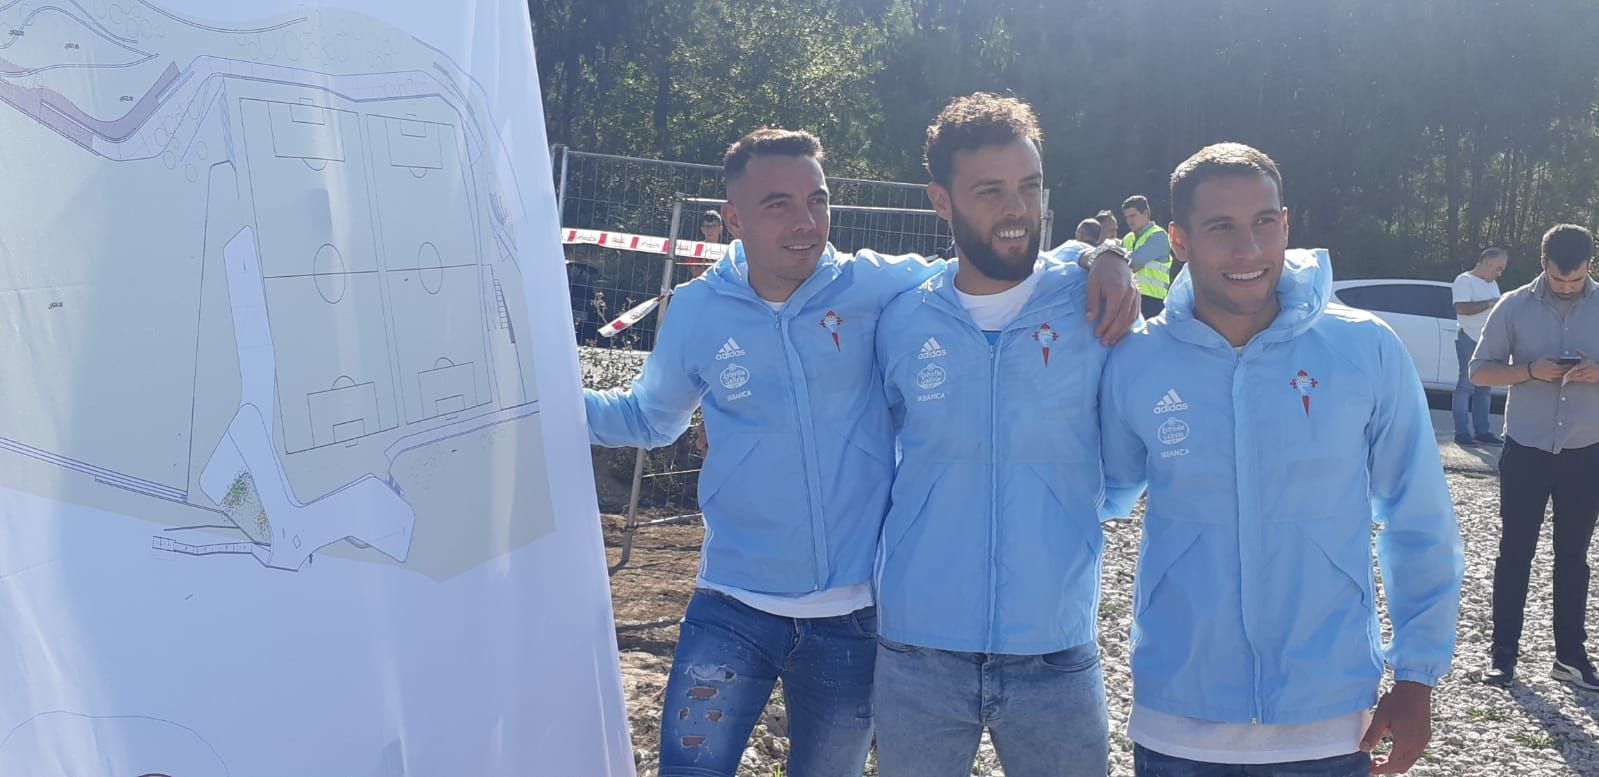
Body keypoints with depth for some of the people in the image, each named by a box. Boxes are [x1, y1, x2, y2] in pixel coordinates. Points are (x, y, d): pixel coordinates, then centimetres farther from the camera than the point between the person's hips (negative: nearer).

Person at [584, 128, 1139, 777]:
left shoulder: (876, 287, -7)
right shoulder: (695, 311, -3)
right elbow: (649, 416, 13)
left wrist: (1098, 264, -17)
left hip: (855, 612, 0)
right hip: (734, 607, 0)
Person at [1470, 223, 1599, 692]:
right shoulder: (1514, 307, -2)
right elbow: (1480, 371, -1)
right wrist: (1530, 370, -18)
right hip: (1526, 452, -1)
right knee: (1515, 552, 4)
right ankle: (1503, 652, 11)